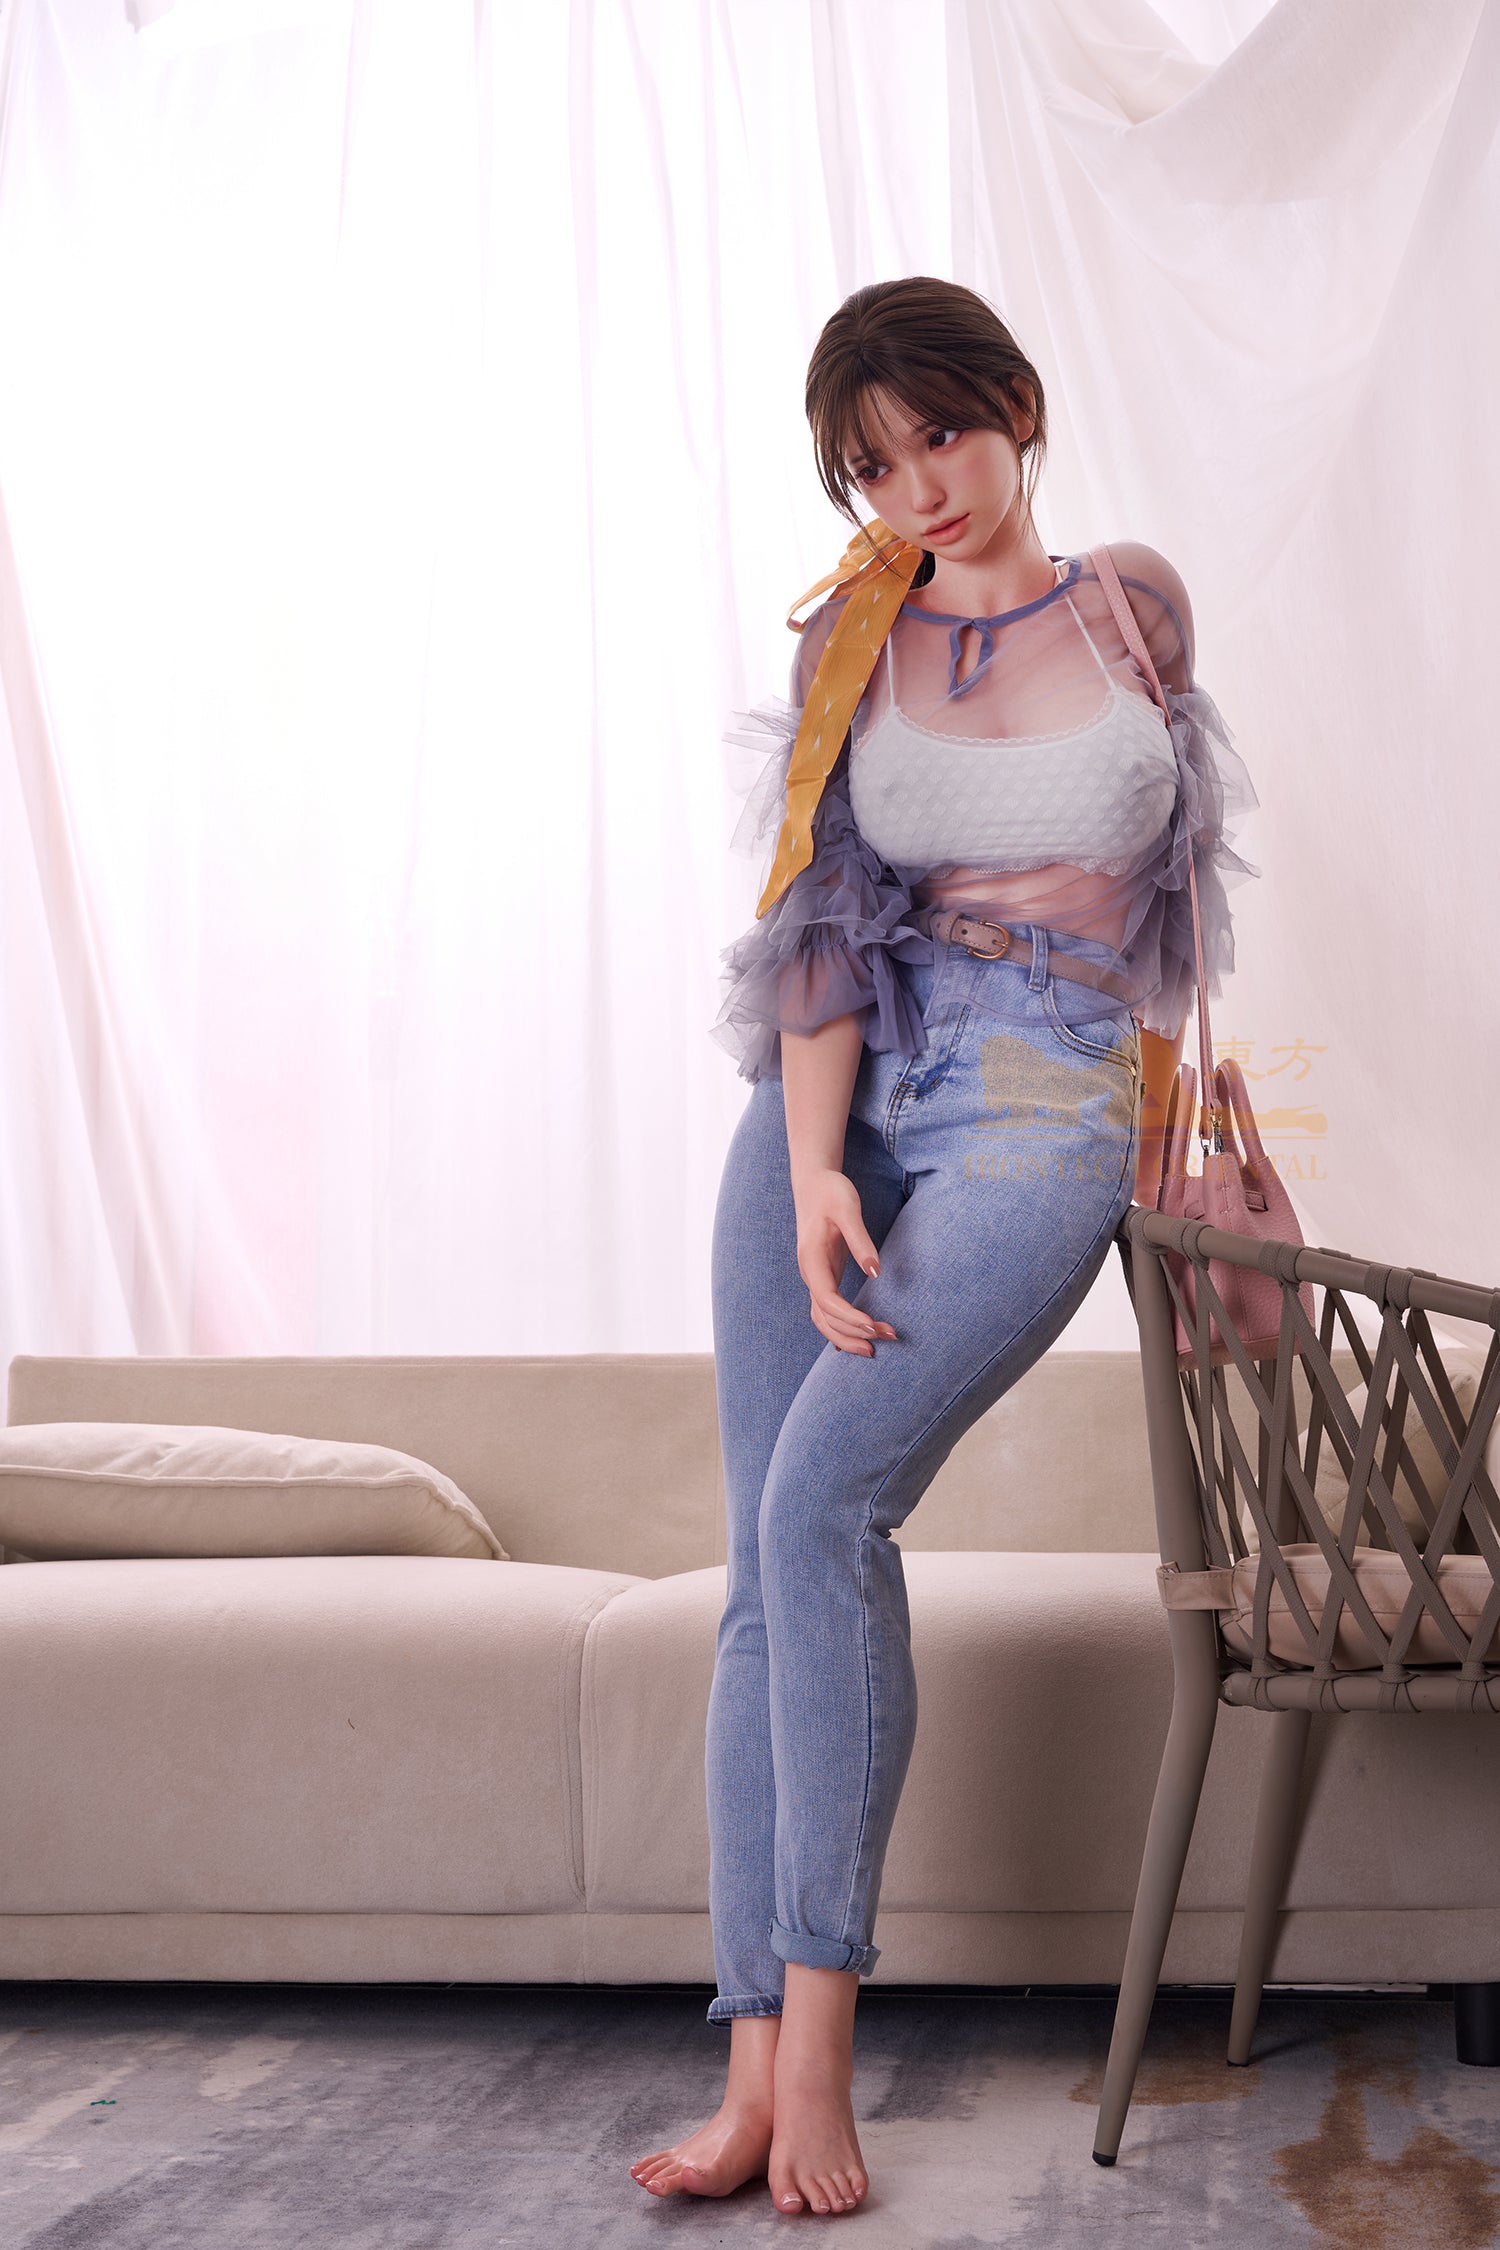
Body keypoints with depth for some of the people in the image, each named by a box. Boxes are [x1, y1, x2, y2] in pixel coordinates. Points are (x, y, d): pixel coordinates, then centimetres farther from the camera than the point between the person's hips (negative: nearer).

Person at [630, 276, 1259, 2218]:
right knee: (767, 1566, -7)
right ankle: (758, 2071, -6)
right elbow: (823, 916, 0)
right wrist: (811, 1168, -14)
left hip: (1042, 1117, -3)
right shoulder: (849, 643, 10)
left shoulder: (1137, 606, 8)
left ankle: (819, 2033, -18)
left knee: (822, 1494, -24)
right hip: (833, 1107, 3)